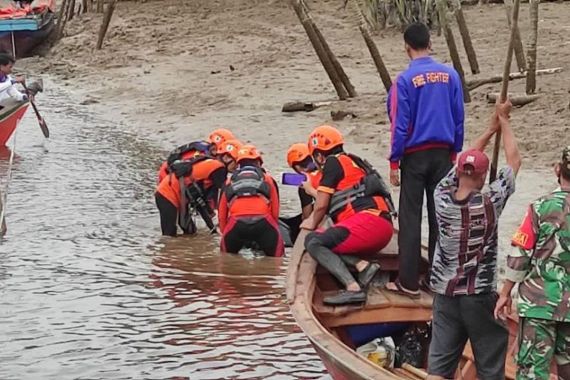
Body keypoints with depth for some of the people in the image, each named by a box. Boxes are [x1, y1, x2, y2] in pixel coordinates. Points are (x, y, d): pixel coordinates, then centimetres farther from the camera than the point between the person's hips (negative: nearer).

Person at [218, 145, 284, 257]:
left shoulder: (229, 182, 27)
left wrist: (225, 234, 38)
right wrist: (268, 231, 32)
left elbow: (221, 213, 27)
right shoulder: (268, 179, 24)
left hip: (236, 223, 1)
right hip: (263, 221, -1)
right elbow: (275, 211, 21)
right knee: (276, 255, 14)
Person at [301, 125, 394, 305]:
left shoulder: (333, 163, 3)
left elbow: (321, 205, 3)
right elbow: (332, 201, 38)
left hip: (368, 220, -9)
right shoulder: (352, 161, 29)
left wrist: (313, 224, 22)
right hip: (385, 230, 9)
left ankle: (353, 288, -29)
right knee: (327, 242, 13)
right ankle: (363, 266, -10)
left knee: (313, 241, -13)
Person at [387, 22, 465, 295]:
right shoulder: (450, 75, 0)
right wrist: (455, 152, 16)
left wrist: (394, 162, -3)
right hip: (443, 154, 4)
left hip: (415, 155, -4)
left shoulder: (405, 80, -11)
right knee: (440, 215, 10)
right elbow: (459, 119, 5)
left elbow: (400, 125, -10)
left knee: (410, 217, 3)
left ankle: (409, 280, 4)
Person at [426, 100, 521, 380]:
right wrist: (503, 121, 9)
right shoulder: (490, 203, -14)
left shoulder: (442, 198, -5)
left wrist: (490, 128, 18)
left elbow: (464, 162, 12)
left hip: (445, 293, 4)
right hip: (480, 295, -4)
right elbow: (514, 161, -3)